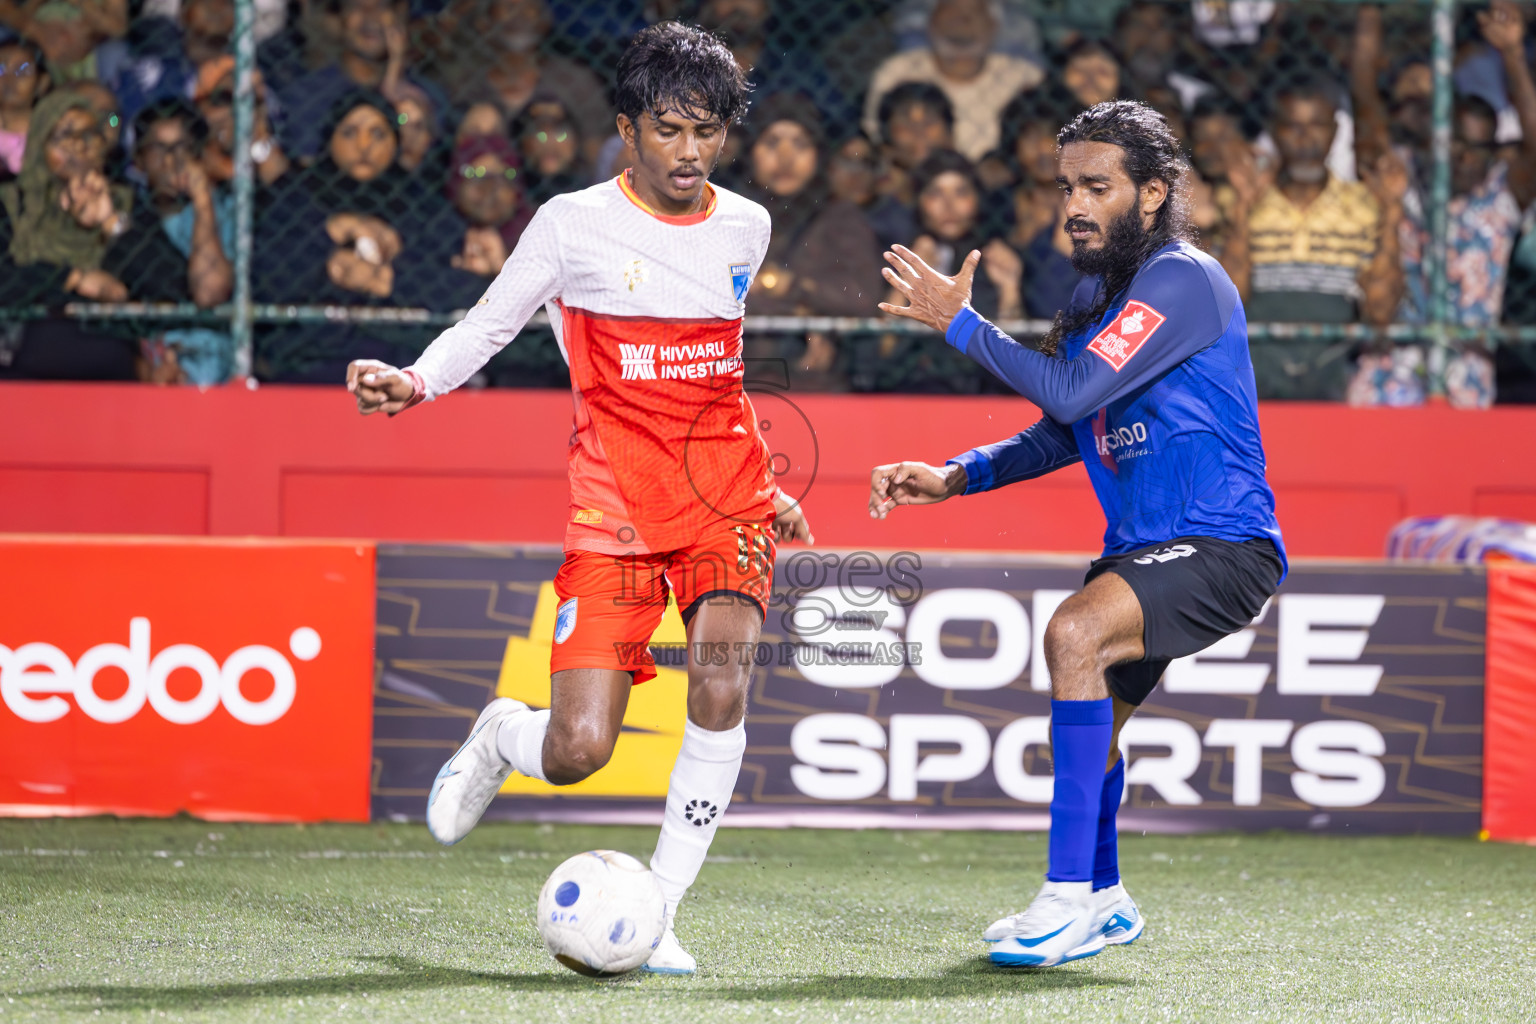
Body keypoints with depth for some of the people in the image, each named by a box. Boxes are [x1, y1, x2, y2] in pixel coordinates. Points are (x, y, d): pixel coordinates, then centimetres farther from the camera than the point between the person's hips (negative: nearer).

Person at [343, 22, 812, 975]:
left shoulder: (744, 227, 10)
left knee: (721, 692, -22)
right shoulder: (574, 224, -2)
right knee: (577, 753, -13)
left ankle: (656, 913, -9)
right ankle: (501, 735, 27)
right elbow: (485, 326, 5)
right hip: (616, 497, -3)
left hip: (726, 485, 3)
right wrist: (413, 381, -15)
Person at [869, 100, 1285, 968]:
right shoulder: (1098, 294, 13)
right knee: (1091, 712, 22)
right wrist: (952, 478, 7)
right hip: (1144, 545, 10)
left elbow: (1072, 392, -23)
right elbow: (1062, 436, 20)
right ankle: (1102, 901, 47)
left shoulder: (1185, 281, -16)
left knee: (1075, 634, -31)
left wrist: (960, 323, -14)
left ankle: (1070, 896, -30)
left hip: (1223, 545, -10)